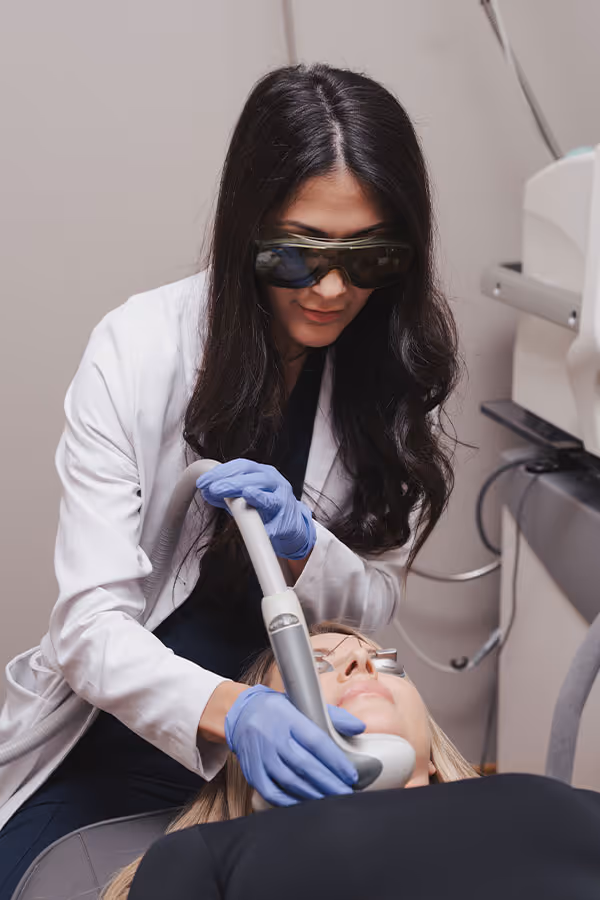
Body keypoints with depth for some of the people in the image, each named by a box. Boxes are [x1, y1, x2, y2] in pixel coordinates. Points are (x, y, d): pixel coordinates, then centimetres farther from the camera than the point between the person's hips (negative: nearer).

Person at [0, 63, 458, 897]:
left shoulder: (404, 366, -8)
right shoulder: (139, 346, -17)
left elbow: (375, 602, -1)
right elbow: (92, 623, -19)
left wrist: (302, 544, -24)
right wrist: (225, 709, -39)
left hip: (299, 738, 2)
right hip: (121, 729, -1)